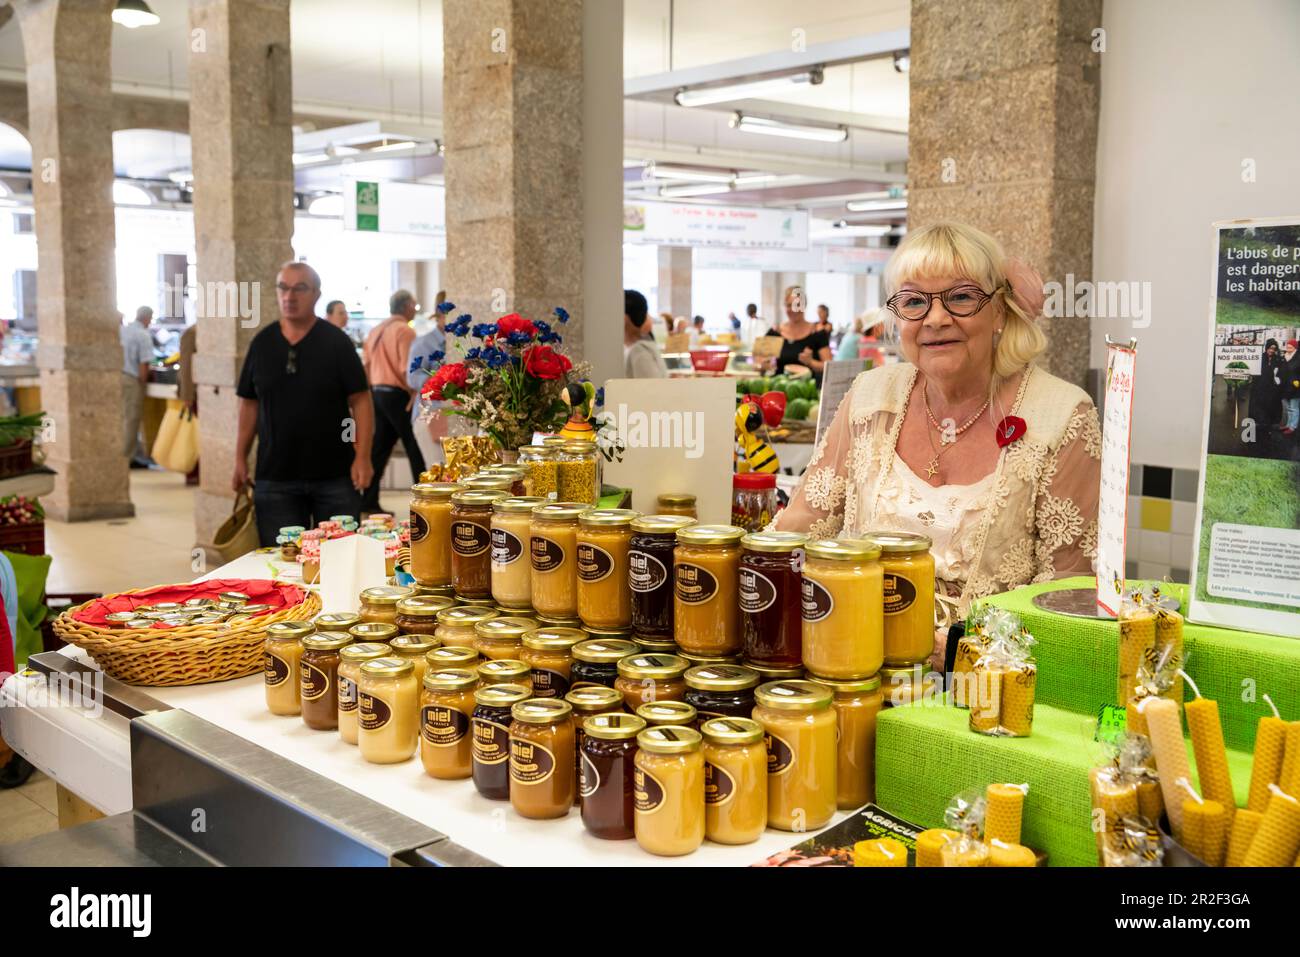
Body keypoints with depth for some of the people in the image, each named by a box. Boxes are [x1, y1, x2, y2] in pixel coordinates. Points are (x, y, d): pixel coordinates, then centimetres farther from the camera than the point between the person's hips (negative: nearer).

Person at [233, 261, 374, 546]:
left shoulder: (337, 342, -2)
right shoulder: (262, 343, 8)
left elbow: (360, 401, -4)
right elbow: (249, 404, 13)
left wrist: (362, 457, -13)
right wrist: (240, 459, 8)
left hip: (335, 477, -2)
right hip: (274, 477, 2)